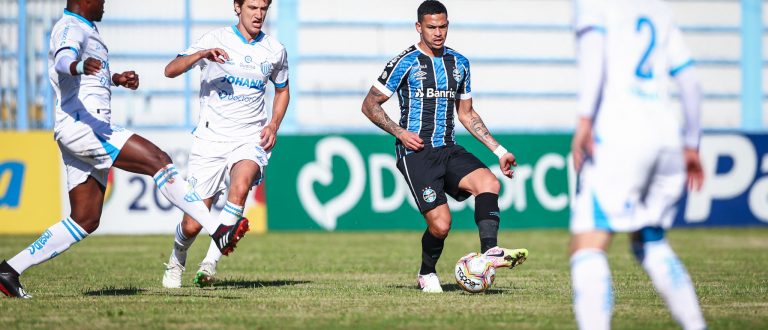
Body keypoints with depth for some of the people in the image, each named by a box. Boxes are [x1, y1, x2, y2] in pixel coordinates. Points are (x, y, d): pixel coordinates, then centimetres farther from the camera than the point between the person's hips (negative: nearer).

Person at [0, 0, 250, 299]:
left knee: (85, 221, 9)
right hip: (82, 126, -11)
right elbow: (63, 61, -31)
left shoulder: (83, 29, 25)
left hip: (91, 132, 11)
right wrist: (79, 67, -53)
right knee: (159, 161, -18)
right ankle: (218, 232, -24)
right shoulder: (71, 28, -7)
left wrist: (115, 79, 24)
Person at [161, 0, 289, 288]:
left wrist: (273, 126, 6)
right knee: (192, 226, -3)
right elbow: (170, 70, -10)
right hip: (211, 139, -1)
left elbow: (282, 90, 23)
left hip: (250, 139, 1)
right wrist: (201, 55, -28)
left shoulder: (274, 50, 6)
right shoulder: (216, 40, -2)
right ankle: (176, 262, 31)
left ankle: (210, 263, -22)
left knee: (240, 187, -33)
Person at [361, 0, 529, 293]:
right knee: (440, 223, -15)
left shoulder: (459, 63, 13)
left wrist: (498, 150, 16)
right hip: (416, 154, -5)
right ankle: (426, 274, 13)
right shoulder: (405, 63, -4)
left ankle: (489, 253, -28)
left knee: (489, 182, -25)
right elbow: (370, 105, 0)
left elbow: (466, 114, 23)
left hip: (448, 150, 5)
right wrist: (400, 132, -13)